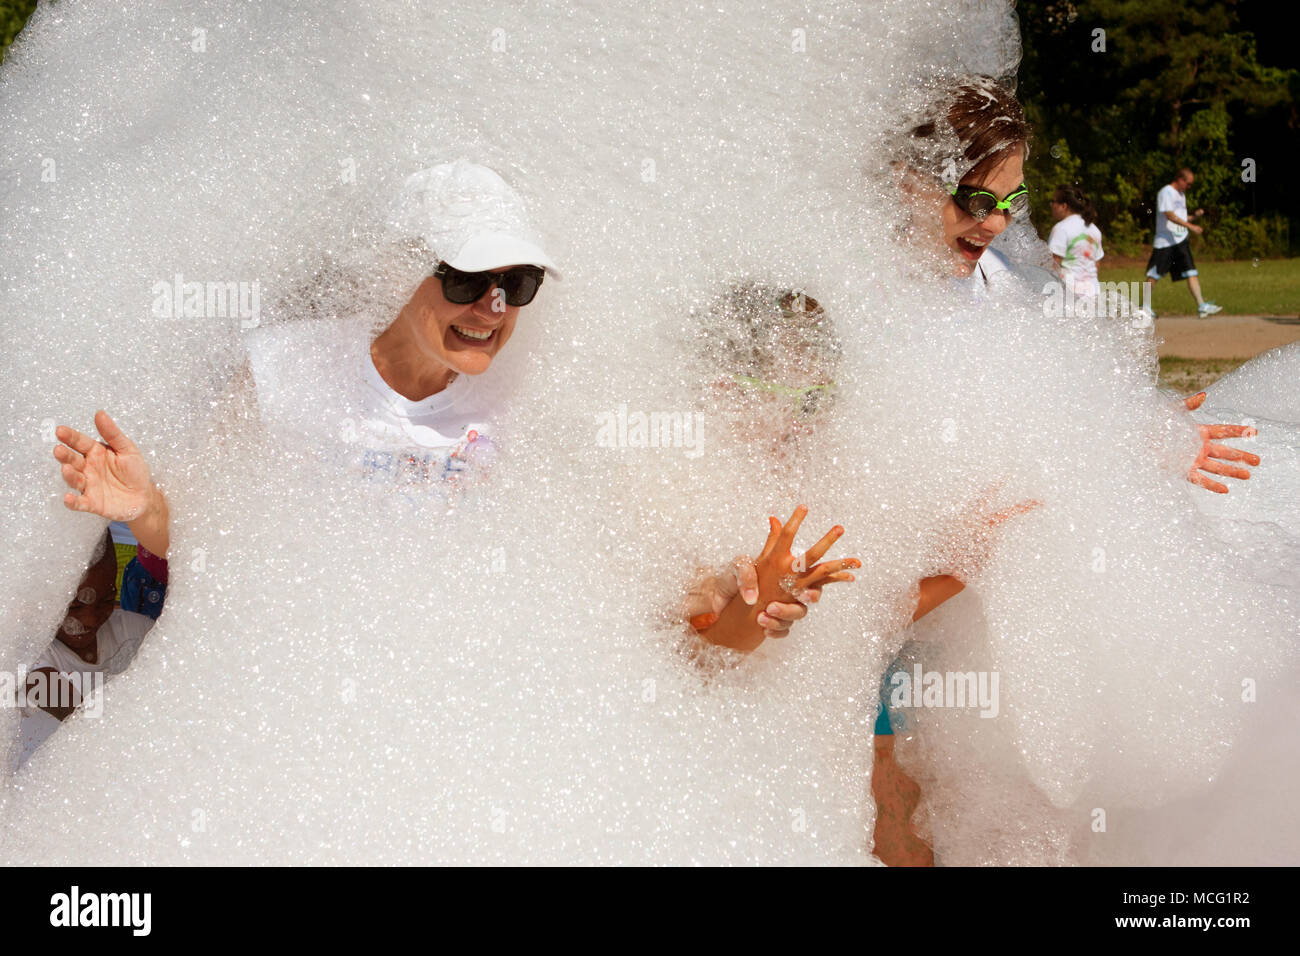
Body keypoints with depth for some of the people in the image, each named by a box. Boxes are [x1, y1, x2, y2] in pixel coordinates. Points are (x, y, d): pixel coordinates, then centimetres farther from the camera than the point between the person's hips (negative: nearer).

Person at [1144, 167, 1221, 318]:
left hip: (1181, 241, 7)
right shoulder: (1166, 193, -9)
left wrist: (1194, 215, 5)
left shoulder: (1181, 194, 18)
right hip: (1164, 242, -7)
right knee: (1154, 275, 0)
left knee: (1191, 273, -5)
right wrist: (1190, 226, -26)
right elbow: (1170, 215, -21)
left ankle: (1202, 306, -10)